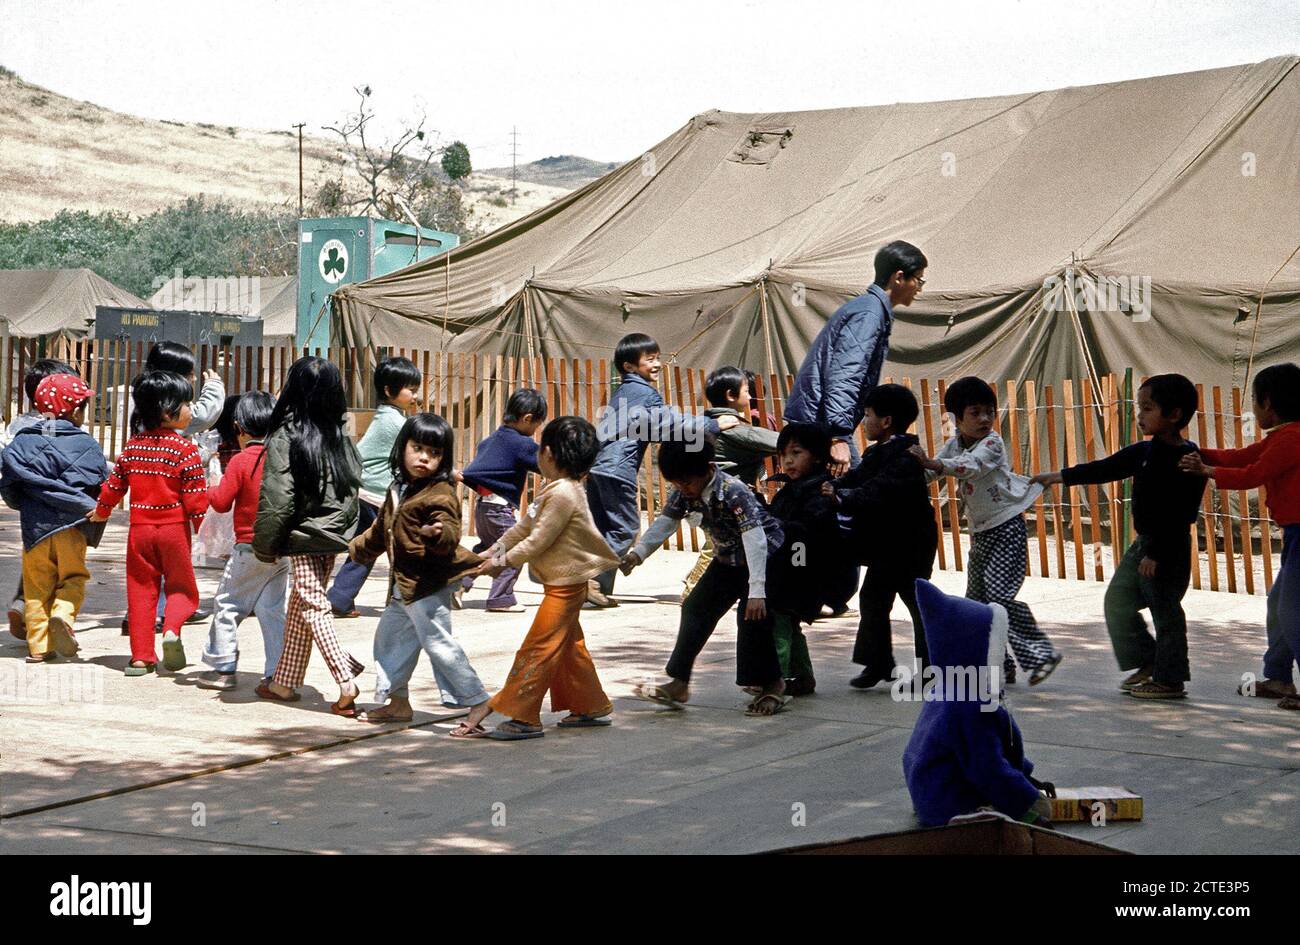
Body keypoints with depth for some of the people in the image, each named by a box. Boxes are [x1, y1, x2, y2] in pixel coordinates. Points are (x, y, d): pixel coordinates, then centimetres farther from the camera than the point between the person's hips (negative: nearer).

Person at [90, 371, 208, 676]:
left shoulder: (133, 446, 6)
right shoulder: (184, 448, -10)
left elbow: (115, 483, 14)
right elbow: (195, 491, -14)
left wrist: (102, 511, 29)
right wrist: (202, 522, -4)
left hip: (140, 527, 4)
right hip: (175, 527, -4)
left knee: (141, 590, 9)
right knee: (181, 586, 9)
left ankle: (141, 656, 9)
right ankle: (172, 629, -19)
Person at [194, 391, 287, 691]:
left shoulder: (240, 461, -11)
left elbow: (222, 502, -9)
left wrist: (211, 489, 10)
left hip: (250, 548, -5)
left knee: (227, 604, 8)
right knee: (274, 608, 8)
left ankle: (223, 667, 10)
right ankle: (276, 673, 5)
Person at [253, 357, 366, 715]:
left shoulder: (285, 437, -13)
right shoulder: (341, 437, 3)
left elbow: (277, 497, -13)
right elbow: (353, 486, 5)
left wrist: (266, 545, -4)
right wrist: (346, 531, 14)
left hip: (304, 537, -6)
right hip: (335, 535, 6)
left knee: (313, 607, -2)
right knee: (299, 606, 16)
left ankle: (346, 682, -13)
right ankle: (285, 681, 24)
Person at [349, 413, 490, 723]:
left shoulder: (439, 494, -15)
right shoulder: (399, 489, 13)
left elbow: (450, 532, -28)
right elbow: (382, 529, 29)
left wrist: (438, 533, -51)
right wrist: (357, 547, 43)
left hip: (429, 583, -10)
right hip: (404, 584, 10)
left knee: (438, 642, -10)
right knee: (389, 637, 19)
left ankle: (478, 701, -5)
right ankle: (396, 700, 32)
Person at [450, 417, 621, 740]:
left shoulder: (563, 493, -22)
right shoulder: (557, 489, 11)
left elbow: (538, 540, -23)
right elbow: (524, 527, 14)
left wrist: (505, 561, -13)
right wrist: (495, 550, 6)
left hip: (565, 583, -11)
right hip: (564, 582, 11)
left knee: (537, 649, -9)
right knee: (569, 647, 18)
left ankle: (522, 717, -8)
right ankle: (591, 708, 27)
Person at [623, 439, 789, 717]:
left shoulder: (734, 492, -34)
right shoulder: (684, 494, -13)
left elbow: (755, 540, -39)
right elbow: (664, 523, -3)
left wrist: (757, 590, -44)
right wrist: (638, 553, -19)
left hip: (766, 554, -8)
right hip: (729, 557, 8)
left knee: (753, 615, -18)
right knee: (695, 609, 4)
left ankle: (771, 685, -2)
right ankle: (678, 685, 10)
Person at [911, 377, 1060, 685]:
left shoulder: (992, 443, -14)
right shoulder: (954, 445, 7)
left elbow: (971, 465, -32)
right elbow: (929, 471, 4)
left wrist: (930, 462, -42)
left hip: (1007, 527, -8)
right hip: (981, 530, 8)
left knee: (998, 595, -18)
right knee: (975, 599, 7)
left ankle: (1042, 654, -8)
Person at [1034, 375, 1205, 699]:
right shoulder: (1144, 452, 8)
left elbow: (1181, 515, -21)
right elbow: (1106, 469, 15)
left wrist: (1157, 553, -22)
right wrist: (1059, 477, 13)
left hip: (1169, 550, -9)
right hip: (1144, 542, 9)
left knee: (1165, 612, 0)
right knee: (1118, 601, 12)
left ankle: (1170, 680, 12)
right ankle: (1148, 663, 24)